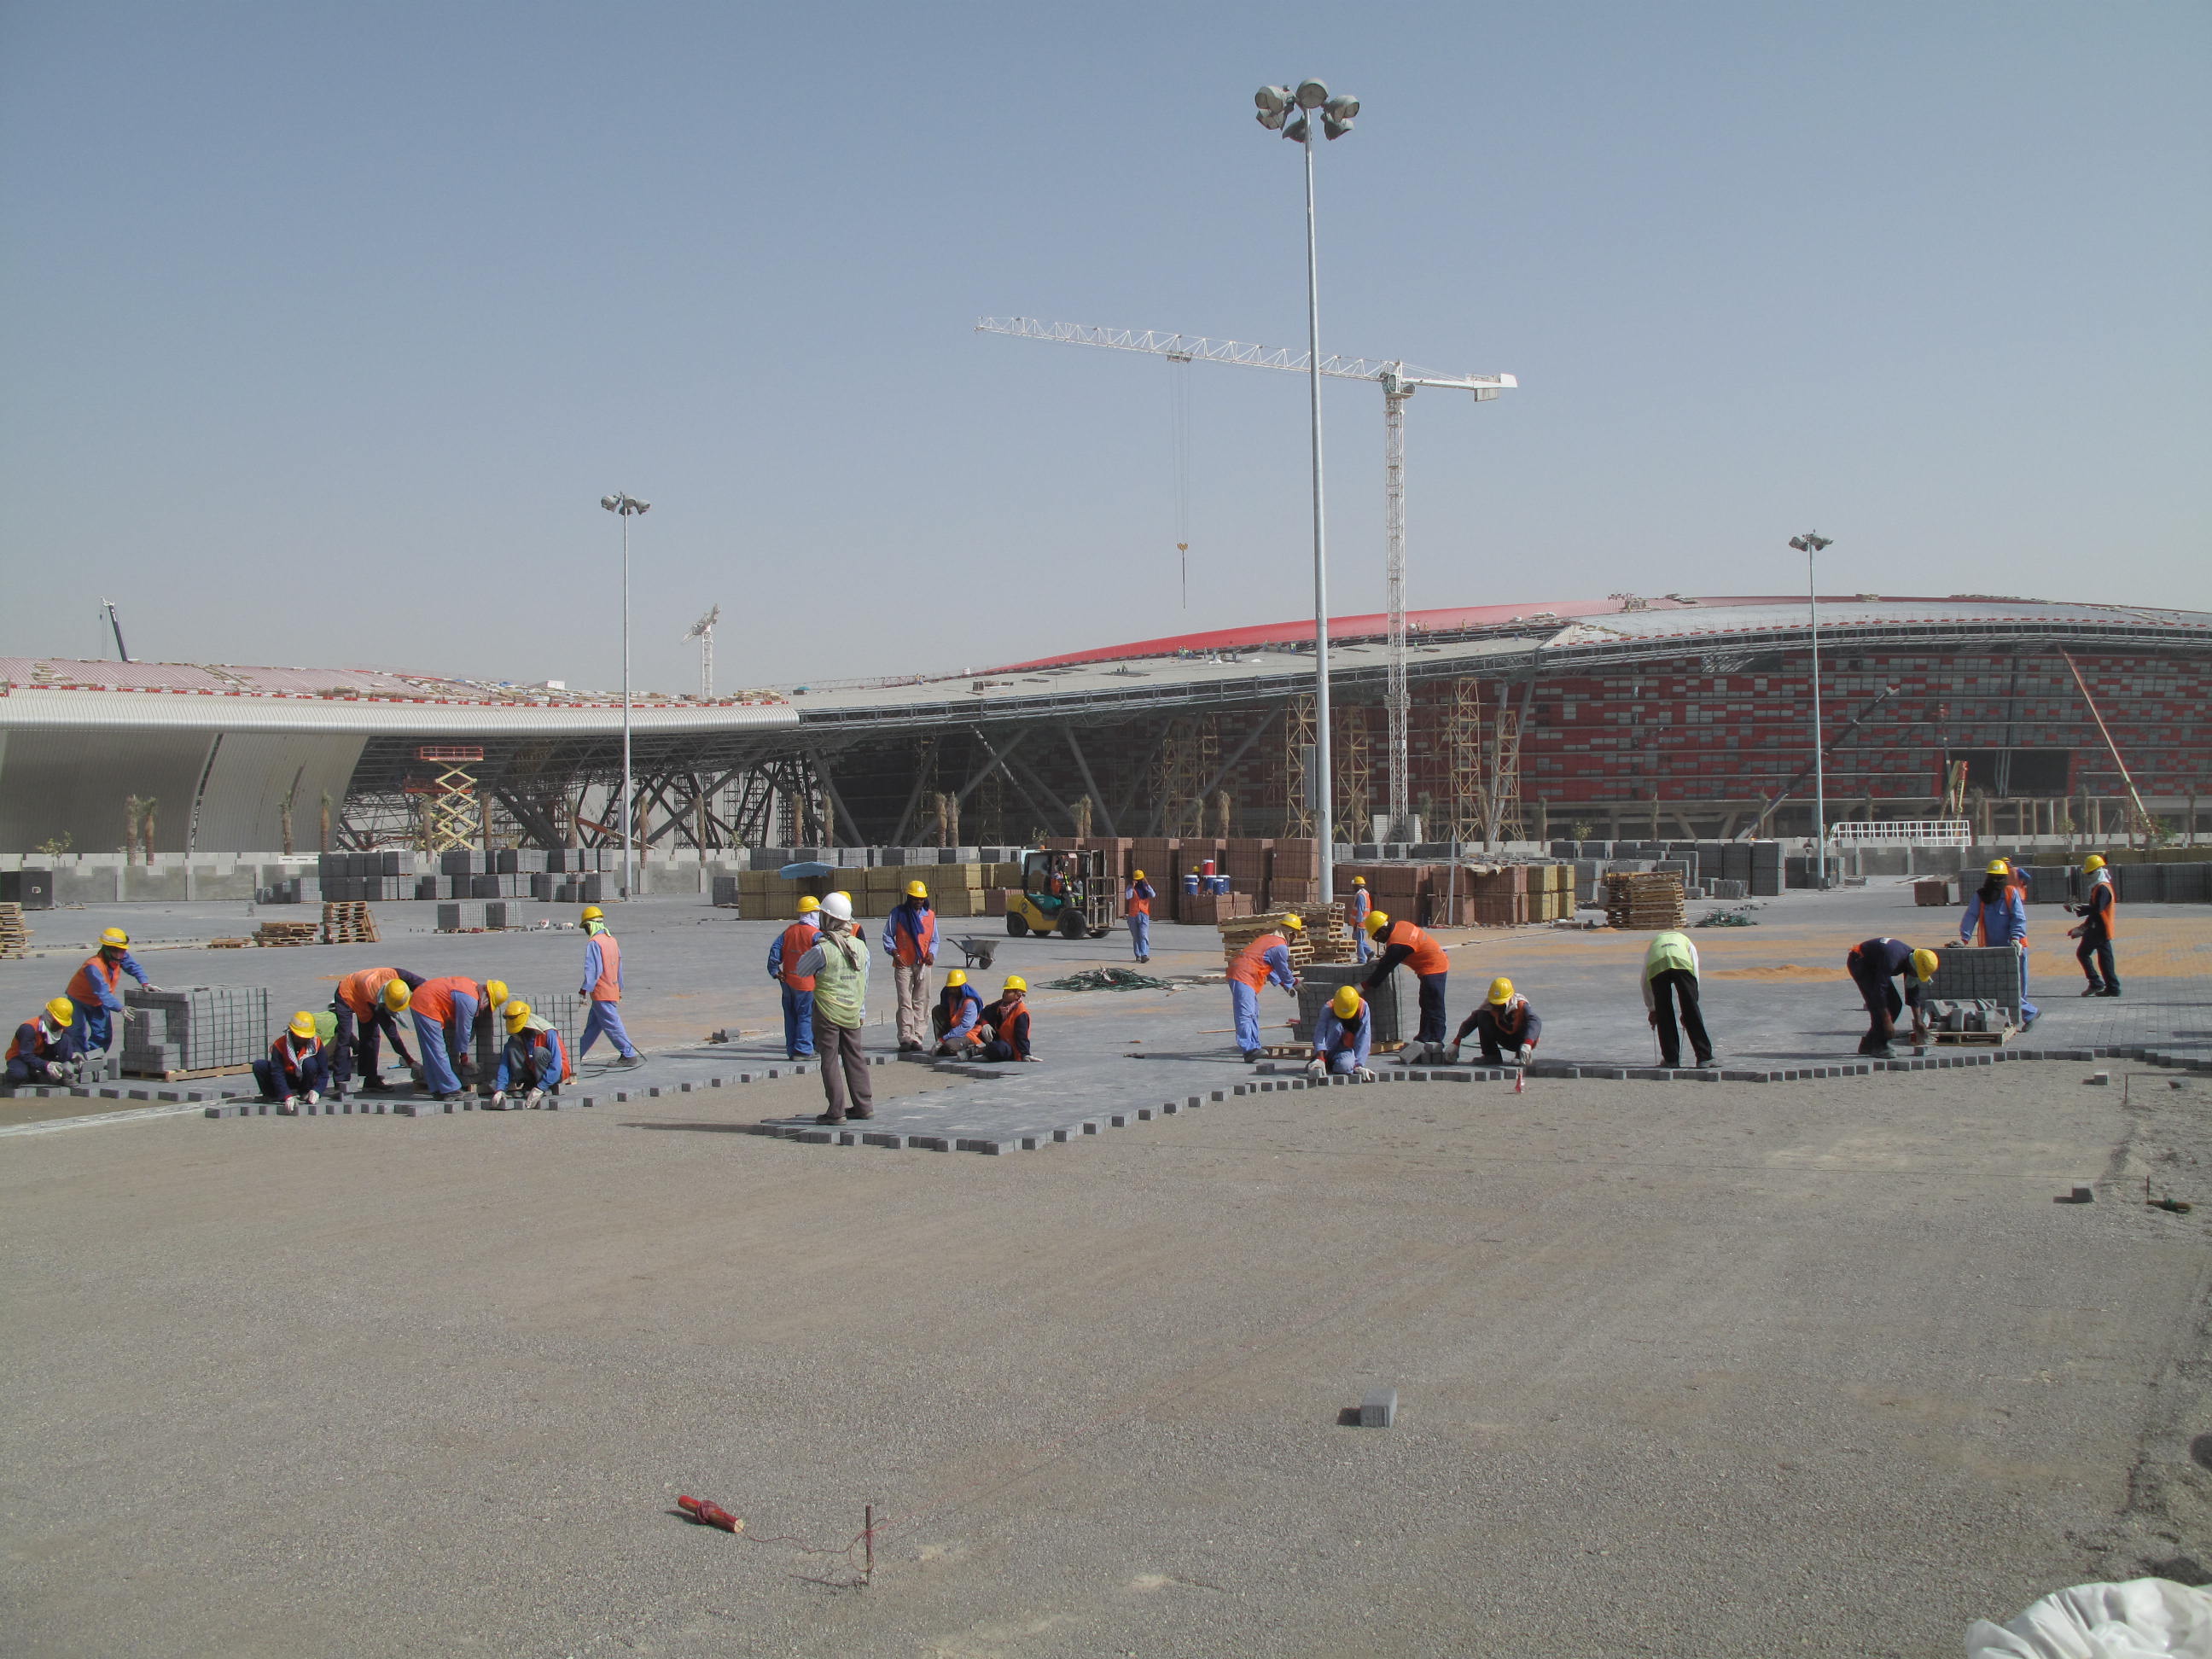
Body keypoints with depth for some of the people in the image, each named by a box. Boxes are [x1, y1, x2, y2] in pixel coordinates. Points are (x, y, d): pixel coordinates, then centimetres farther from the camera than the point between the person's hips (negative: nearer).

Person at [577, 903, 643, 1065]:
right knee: (592, 1026, 14)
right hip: (613, 990, 9)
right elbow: (619, 966, 19)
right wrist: (620, 988, 25)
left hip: (601, 993, -9)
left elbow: (593, 969, -20)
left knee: (612, 1025, -6)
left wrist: (585, 988, -16)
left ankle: (629, 1055, -7)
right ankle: (577, 1054, 22)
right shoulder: (613, 941, 12)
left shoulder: (594, 943, -14)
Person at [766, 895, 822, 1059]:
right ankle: (803, 1050, -3)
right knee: (806, 1015, -1)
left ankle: (792, 1050, 16)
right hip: (805, 982, -7)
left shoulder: (789, 931, 9)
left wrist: (775, 971, 6)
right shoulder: (816, 934, -11)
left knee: (791, 1016, 12)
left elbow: (775, 949, 4)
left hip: (787, 980, 7)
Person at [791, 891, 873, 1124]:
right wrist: (861, 1012, 18)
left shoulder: (822, 949, -17)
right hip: (852, 1013, 5)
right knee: (855, 1057, 15)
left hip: (828, 1012, -5)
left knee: (830, 1060, 2)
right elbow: (864, 984, 8)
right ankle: (863, 1105, 20)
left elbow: (801, 969, 0)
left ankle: (836, 1110, 2)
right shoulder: (860, 946, 0)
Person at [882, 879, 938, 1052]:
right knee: (905, 1003, -8)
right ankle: (905, 1038, -9)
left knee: (921, 1003, 1)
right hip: (903, 964, -3)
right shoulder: (898, 912, 4)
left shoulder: (930, 915, 13)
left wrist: (931, 954, -3)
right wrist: (894, 953, -9)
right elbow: (887, 936, 6)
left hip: (923, 965, 3)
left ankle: (917, 1038, 4)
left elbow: (934, 940, 17)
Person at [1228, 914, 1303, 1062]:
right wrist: (1294, 983, 20)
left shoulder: (1267, 939, 22)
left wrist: (1287, 986, 30)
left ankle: (1253, 1047, 20)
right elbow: (1284, 971, 1)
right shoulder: (1280, 947, -9)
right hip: (1243, 977, -11)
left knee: (1254, 1013, 17)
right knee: (1245, 1014, -18)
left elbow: (1271, 970, 30)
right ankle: (1248, 1048, -26)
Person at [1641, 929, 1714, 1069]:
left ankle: (1671, 1058, 17)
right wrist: (1686, 1011, 35)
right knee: (1692, 1012, 6)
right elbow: (1695, 976, 32)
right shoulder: (1686, 941, 41)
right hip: (1682, 965, -1)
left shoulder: (1654, 941, 43)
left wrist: (1652, 1009, 45)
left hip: (1656, 967, 1)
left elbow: (1645, 981, 37)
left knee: (1664, 1014, 13)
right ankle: (1704, 1057, 6)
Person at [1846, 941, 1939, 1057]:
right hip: (1858, 962, -9)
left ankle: (1868, 1045, 8)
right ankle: (1879, 1047, -19)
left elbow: (1913, 991, 3)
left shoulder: (1911, 959, -10)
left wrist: (1918, 1021, 4)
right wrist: (1887, 1021, -32)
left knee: (1895, 1004, 1)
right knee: (1878, 1004, -23)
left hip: (1873, 966, 9)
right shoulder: (1892, 959, -36)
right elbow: (1880, 990, -35)